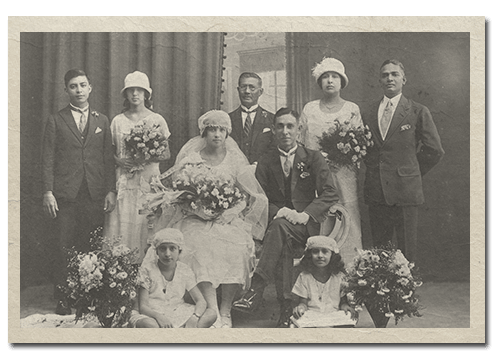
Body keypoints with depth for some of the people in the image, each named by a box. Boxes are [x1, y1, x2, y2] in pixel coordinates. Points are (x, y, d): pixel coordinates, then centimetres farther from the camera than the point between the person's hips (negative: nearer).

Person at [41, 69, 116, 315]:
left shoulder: (102, 121, 15)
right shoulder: (55, 121, 8)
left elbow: (108, 159, 12)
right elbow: (47, 159, 3)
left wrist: (111, 190, 3)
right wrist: (48, 192, -7)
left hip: (95, 195, 2)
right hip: (65, 194, -2)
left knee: (90, 249, 2)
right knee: (64, 249, -1)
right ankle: (62, 300, 8)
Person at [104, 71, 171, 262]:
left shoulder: (157, 120, 6)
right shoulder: (117, 121, 9)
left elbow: (166, 154, 7)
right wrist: (119, 160, -9)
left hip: (149, 181, -1)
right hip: (124, 183, 1)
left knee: (146, 227, -4)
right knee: (122, 226, -4)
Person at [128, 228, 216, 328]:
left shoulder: (184, 271, -1)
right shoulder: (147, 270, -10)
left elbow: (201, 301, -2)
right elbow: (143, 306, -14)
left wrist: (194, 317, -25)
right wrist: (158, 316, -36)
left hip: (178, 315, 4)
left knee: (211, 315, -19)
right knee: (149, 324, -41)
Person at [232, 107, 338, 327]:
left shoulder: (313, 159, 9)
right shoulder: (265, 163, 13)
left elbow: (330, 195, -1)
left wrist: (305, 214, -16)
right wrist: (280, 211, -15)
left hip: (307, 226, -2)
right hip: (276, 224, 2)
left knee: (280, 225, -35)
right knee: (283, 243, -34)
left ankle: (256, 290, -41)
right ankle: (286, 309, -35)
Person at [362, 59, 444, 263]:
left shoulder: (418, 112, 1)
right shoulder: (368, 114, 11)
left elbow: (435, 151, 4)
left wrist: (412, 173, 6)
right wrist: (374, 169, 6)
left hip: (405, 192, -3)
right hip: (376, 193, 3)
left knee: (406, 252, 1)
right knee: (378, 252, 8)